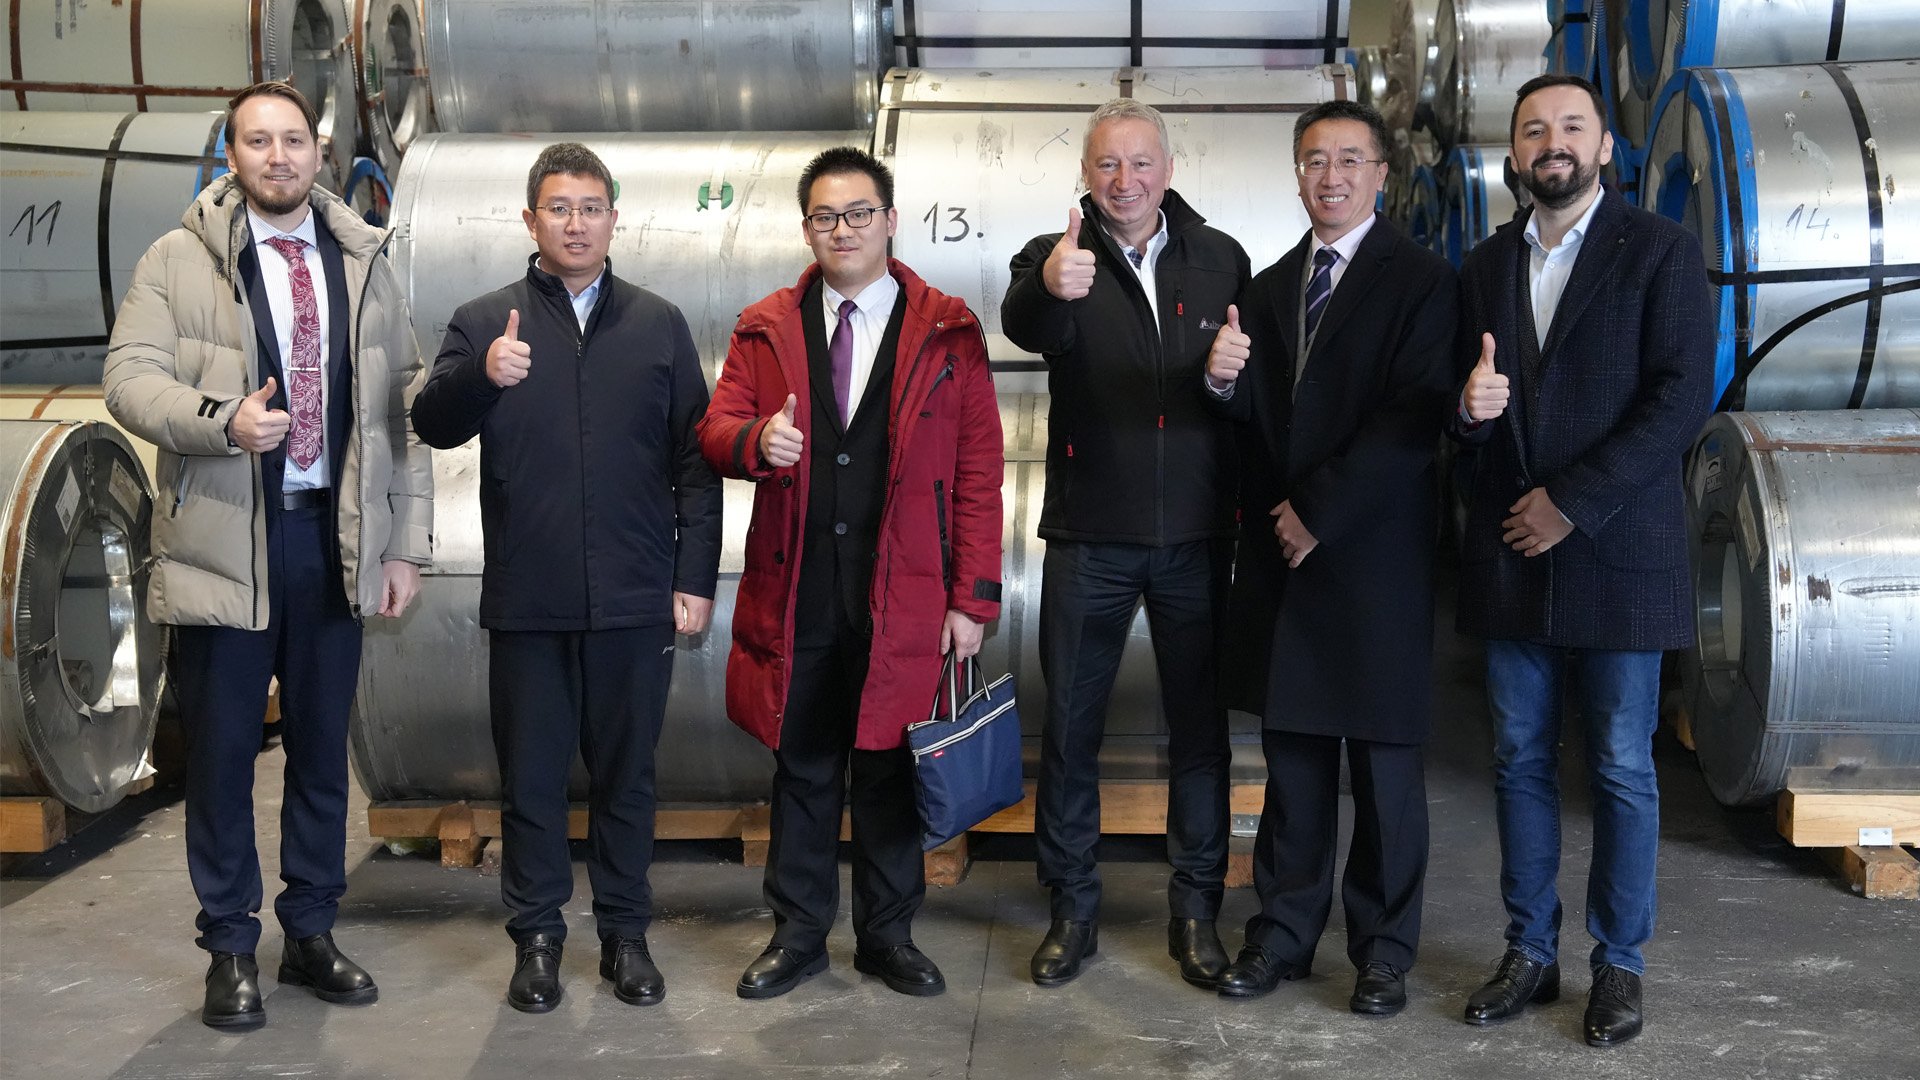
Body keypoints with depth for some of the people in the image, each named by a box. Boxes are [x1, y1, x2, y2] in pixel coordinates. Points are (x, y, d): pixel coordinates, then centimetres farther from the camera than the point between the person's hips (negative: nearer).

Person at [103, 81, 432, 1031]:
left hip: (335, 539, 3)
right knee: (221, 750, 4)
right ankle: (229, 948, 18)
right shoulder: (179, 259, 0)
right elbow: (130, 378, -7)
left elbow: (401, 408, 9)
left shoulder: (365, 264, 10)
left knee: (322, 748, 11)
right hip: (223, 541, -3)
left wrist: (407, 542, 4)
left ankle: (310, 933, 25)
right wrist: (223, 421, -26)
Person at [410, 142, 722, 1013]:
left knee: (626, 775, 10)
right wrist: (480, 376, -28)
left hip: (635, 599, 0)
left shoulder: (659, 324, 8)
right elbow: (432, 425, -7)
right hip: (527, 601, 0)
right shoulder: (483, 322, 6)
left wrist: (695, 578, 0)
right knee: (531, 777, 9)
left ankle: (625, 934, 22)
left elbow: (695, 459, 6)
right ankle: (537, 938, 21)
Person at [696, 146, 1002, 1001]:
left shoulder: (947, 332, 1)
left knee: (888, 768, 8)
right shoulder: (764, 330, 9)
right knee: (802, 768, 11)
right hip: (793, 597, 2)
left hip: (902, 600, -2)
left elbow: (978, 473, -1)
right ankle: (798, 933, 25)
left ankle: (887, 934, 24)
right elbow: (716, 429, 5)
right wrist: (756, 440, -20)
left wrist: (972, 599, -6)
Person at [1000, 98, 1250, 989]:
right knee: (1071, 724, 6)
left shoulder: (1220, 260, 6)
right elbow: (1023, 325, -27)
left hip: (1196, 534, 2)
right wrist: (1050, 289, -47)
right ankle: (1072, 907, 20)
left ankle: (1196, 907, 21)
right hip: (1089, 537, -1)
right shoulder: (1056, 257, -2)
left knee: (1200, 725, 8)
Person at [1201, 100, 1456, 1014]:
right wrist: (1224, 381, -13)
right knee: (1291, 753, 11)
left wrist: (1319, 512, -14)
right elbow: (1258, 421, 10)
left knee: (1384, 760, 5)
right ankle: (1283, 932, 21)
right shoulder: (1271, 286, 14)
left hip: (1374, 557, -5)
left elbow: (1413, 421, -13)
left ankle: (1383, 948, 17)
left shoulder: (1420, 280, -5)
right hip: (1281, 558, 5)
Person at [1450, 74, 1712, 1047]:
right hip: (1510, 553, 4)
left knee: (1621, 771, 3)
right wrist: (1471, 407, -11)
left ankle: (1619, 963, 16)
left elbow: (1683, 394, -11)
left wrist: (1572, 502, -15)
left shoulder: (1660, 252, -2)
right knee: (1520, 763, 9)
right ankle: (1530, 951, 20)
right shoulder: (1487, 265, 12)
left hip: (1616, 553, -4)